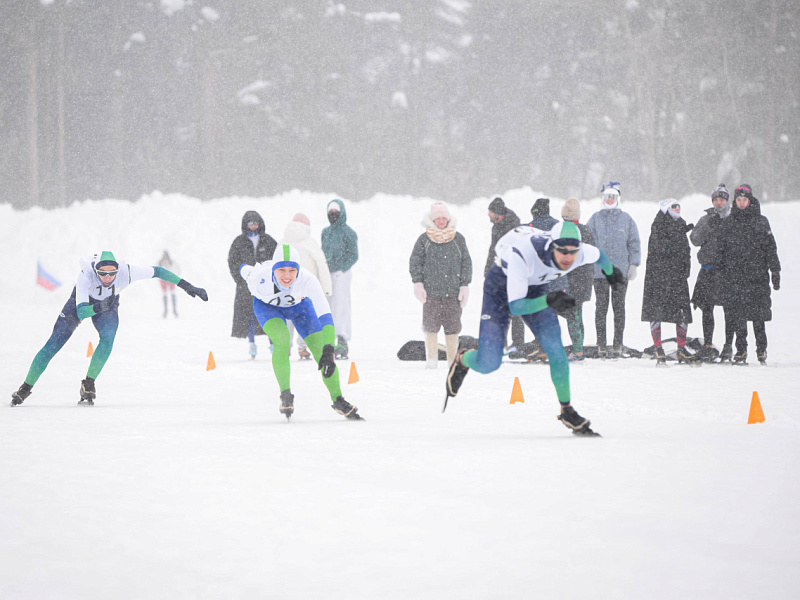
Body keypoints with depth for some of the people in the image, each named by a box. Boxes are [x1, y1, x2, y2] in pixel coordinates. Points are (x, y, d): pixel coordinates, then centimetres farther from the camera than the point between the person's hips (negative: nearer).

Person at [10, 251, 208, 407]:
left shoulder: (126, 272, -36)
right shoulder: (86, 275, -40)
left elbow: (157, 272, -25)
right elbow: (81, 311, -40)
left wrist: (186, 286, -24)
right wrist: (99, 307, -58)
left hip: (108, 306, 2)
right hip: (82, 302, -2)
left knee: (108, 338, -28)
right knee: (53, 345, -8)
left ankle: (88, 384, -13)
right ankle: (26, 388, 6)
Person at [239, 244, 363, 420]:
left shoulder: (308, 280, -41)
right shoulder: (259, 278, -39)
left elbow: (325, 317, -45)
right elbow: (245, 270, -15)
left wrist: (328, 351, -55)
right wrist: (245, 270, 10)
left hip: (299, 305, 1)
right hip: (267, 306, -1)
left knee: (320, 349, -6)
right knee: (282, 339, -29)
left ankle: (338, 401, 13)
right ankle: (285, 395, -16)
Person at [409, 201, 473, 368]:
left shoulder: (458, 239, 9)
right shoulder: (424, 240, 5)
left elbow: (466, 262, 12)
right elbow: (414, 262, 7)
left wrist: (464, 285, 5)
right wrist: (418, 283, -3)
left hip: (453, 291, 1)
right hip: (431, 291, -1)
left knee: (453, 327, 1)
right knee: (431, 326, -6)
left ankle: (453, 360, 9)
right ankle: (431, 359, 0)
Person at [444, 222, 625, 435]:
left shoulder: (580, 253, -27)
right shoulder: (522, 257, -42)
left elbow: (598, 254, 0)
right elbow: (515, 307, -38)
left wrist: (611, 272, 22)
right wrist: (548, 301, -55)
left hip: (536, 288, 4)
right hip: (501, 287, -4)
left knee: (555, 349, -16)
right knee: (488, 364, -11)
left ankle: (567, 411, 1)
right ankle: (462, 360, 26)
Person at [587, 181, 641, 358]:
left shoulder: (626, 219, 7)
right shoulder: (595, 219, 8)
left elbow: (634, 243, 8)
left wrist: (633, 265, 0)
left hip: (621, 270, 0)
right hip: (600, 270, 0)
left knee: (619, 307, 2)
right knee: (601, 307, -1)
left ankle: (618, 344, 6)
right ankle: (601, 344, 2)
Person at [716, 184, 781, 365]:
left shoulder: (761, 222, 6)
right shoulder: (728, 223, 11)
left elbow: (770, 248, 7)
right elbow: (722, 250, 13)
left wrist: (775, 272, 2)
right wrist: (722, 275, 8)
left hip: (757, 274, -2)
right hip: (734, 275, 2)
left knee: (758, 315, -4)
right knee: (737, 315, -1)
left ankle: (761, 349, 6)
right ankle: (741, 349, 6)